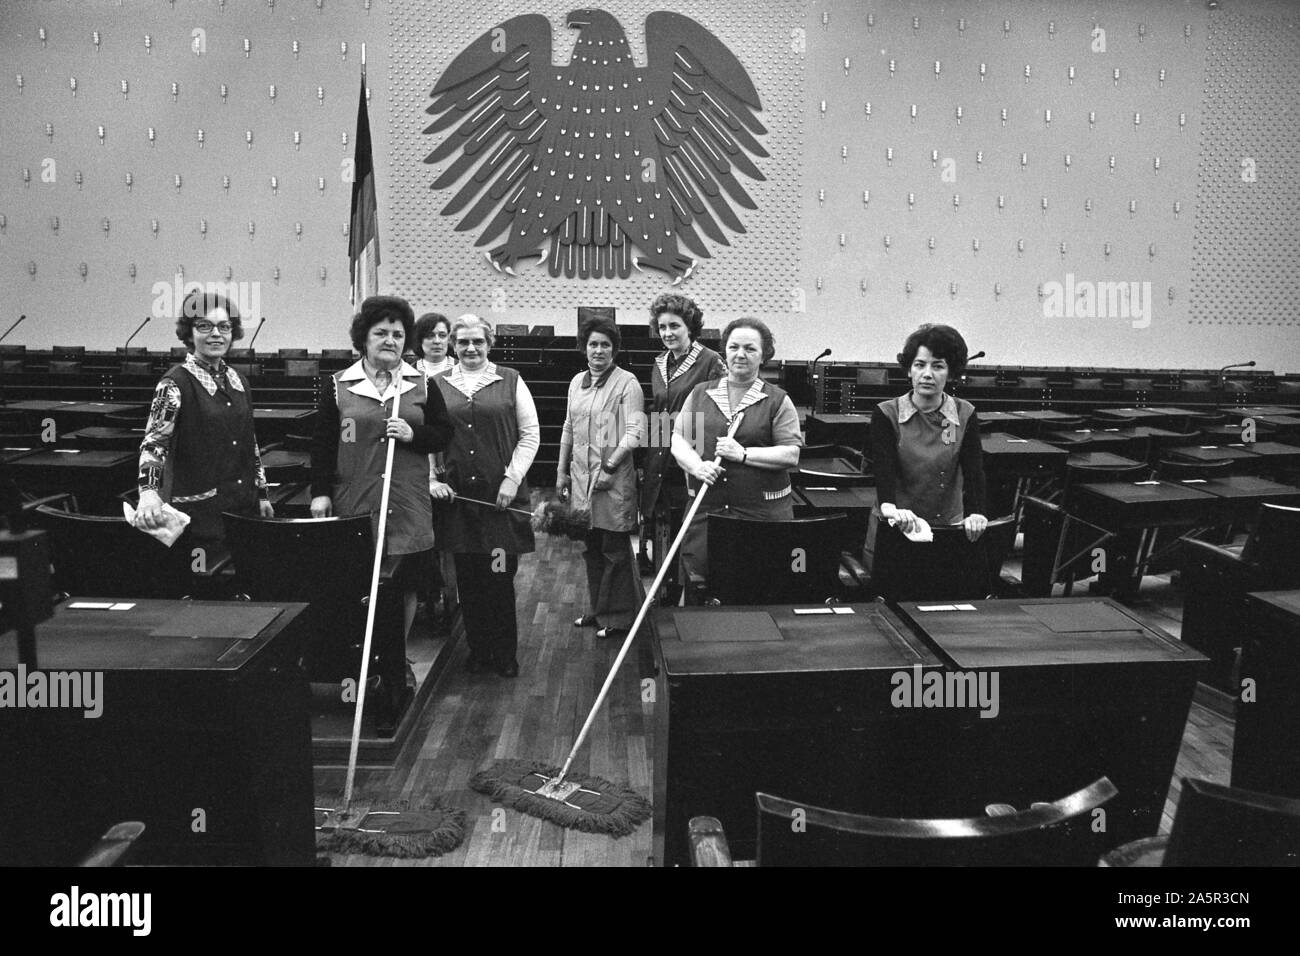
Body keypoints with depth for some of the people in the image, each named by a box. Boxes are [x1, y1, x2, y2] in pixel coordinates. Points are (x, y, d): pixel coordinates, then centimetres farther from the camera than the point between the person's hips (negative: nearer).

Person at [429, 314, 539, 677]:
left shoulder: (510, 381, 4)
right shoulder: (438, 385, 7)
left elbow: (530, 435, 3)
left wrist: (512, 478, -5)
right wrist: (431, 480, -1)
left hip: (501, 496, -2)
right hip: (456, 497, 2)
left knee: (500, 577, 0)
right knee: (467, 577, 8)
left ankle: (505, 654, 14)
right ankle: (478, 650, 22)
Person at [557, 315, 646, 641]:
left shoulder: (627, 383, -8)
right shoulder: (577, 382, 12)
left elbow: (635, 432, -14)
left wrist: (610, 467, -19)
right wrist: (562, 471, 15)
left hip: (613, 479, -6)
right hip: (581, 476, 6)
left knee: (615, 551, 1)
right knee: (591, 548, 15)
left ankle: (618, 619, 11)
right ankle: (598, 610, 28)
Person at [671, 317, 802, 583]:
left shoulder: (778, 401, 3)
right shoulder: (700, 393, 12)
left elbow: (791, 454, -5)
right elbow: (678, 440, 7)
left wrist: (744, 454, -15)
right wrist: (697, 465, -13)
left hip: (762, 511, -2)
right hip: (704, 508, 2)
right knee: (700, 569, 1)